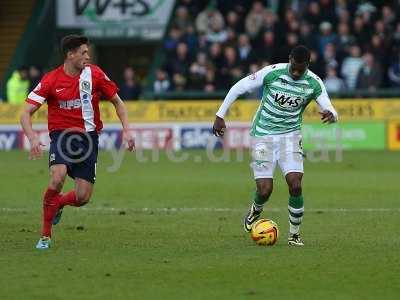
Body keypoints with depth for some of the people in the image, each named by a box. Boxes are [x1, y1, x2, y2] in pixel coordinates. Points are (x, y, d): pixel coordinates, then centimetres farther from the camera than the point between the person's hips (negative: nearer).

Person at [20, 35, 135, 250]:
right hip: (62, 135, -2)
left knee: (83, 197, -7)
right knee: (57, 179, -29)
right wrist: (32, 137, -25)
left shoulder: (94, 74, -1)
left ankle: (57, 203, 31)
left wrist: (126, 130, 0)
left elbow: (117, 102, 12)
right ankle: (45, 235, -11)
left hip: (88, 138, 2)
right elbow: (26, 113, -7)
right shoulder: (51, 80, -7)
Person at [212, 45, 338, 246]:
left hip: (290, 135, 2)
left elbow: (331, 113, -6)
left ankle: (294, 234, 3)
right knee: (265, 190, -9)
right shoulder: (272, 73, -15)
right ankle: (255, 211, 29)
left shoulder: (314, 83, -9)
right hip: (263, 135, -2)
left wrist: (330, 115, -31)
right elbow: (238, 88, -6)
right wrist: (220, 115, -5)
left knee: (295, 185, -16)